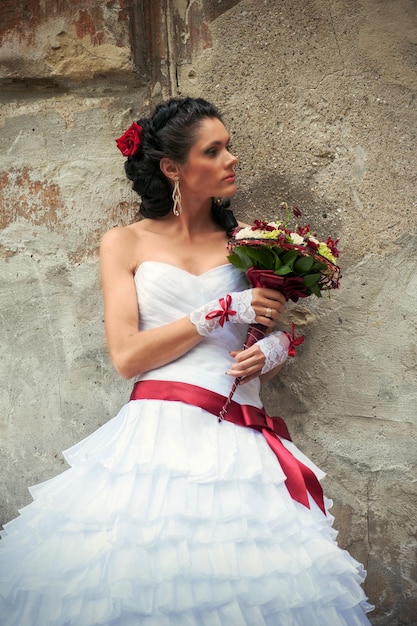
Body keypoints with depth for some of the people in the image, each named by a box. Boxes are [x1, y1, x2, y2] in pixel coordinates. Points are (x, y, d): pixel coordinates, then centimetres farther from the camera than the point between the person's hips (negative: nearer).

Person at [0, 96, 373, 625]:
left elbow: (275, 340, 23)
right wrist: (224, 311, -6)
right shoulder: (125, 243, 9)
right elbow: (126, 356, -2)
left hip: (239, 441, 2)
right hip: (157, 433, -2)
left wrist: (273, 351, -2)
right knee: (142, 580, -13)